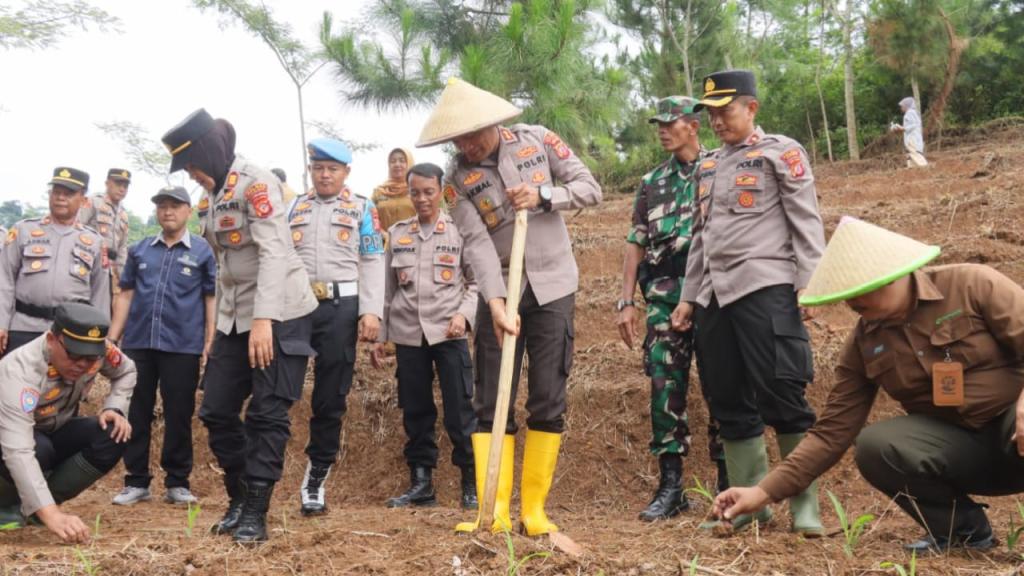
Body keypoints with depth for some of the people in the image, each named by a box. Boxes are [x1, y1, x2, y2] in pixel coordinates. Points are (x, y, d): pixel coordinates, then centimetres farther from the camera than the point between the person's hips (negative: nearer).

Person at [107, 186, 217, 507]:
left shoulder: (202, 251, 3)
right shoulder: (139, 250, 12)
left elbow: (211, 298, 1)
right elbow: (125, 295, 13)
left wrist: (209, 342, -5)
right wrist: (111, 338, 6)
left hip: (183, 346, -3)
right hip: (137, 343, 3)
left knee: (179, 415, 4)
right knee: (135, 413, 7)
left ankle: (177, 483, 15)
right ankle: (137, 481, 18)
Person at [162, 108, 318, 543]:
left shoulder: (256, 183, -13)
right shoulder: (209, 197, 13)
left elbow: (275, 252, -23)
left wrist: (264, 319, -30)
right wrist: (221, 323, 17)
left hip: (280, 314, -9)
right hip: (234, 318, 9)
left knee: (267, 414, -4)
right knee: (216, 410, 8)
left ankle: (255, 511, 5)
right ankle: (240, 496, 25)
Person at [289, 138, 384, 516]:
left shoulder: (362, 209, 10)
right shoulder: (295, 209, 18)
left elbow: (372, 262, 3)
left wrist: (371, 311, -9)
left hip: (340, 306, -2)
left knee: (330, 399, 3)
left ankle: (316, 476, 16)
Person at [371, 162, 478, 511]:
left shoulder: (460, 230, 2)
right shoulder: (396, 233, 11)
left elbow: (476, 281, 2)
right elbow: (388, 289, 13)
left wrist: (463, 314, -14)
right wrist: (379, 335, 11)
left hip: (449, 332, -3)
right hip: (408, 334, 3)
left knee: (460, 411, -2)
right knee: (415, 412, 8)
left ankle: (472, 484, 9)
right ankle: (421, 482, 18)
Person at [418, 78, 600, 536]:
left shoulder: (537, 140, -1)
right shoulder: (457, 178, -4)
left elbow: (590, 187, 0)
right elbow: (476, 243, -15)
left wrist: (544, 196, -16)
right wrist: (496, 301, -27)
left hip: (552, 288, 0)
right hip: (499, 291, 0)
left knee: (548, 402, 0)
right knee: (490, 404, -2)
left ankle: (534, 510, 9)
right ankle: (494, 511, 3)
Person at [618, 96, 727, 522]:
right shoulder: (652, 183, 19)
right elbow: (636, 243, 16)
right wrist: (626, 301, 9)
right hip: (663, 295, 4)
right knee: (665, 386, 1)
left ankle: (729, 482, 10)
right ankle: (670, 486, 8)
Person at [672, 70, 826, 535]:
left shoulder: (781, 152, 4)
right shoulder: (708, 166, 21)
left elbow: (805, 222, -3)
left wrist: (808, 284, -12)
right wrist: (688, 296, 18)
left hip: (765, 288, -6)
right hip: (713, 296, 7)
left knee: (781, 397, -8)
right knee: (729, 404, 6)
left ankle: (805, 506, 3)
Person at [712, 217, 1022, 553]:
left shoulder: (972, 285, -11)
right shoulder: (863, 344, -2)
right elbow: (832, 432, -3)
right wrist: (765, 491, -11)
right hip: (957, 445, 4)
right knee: (873, 446, -24)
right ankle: (962, 527, -1)